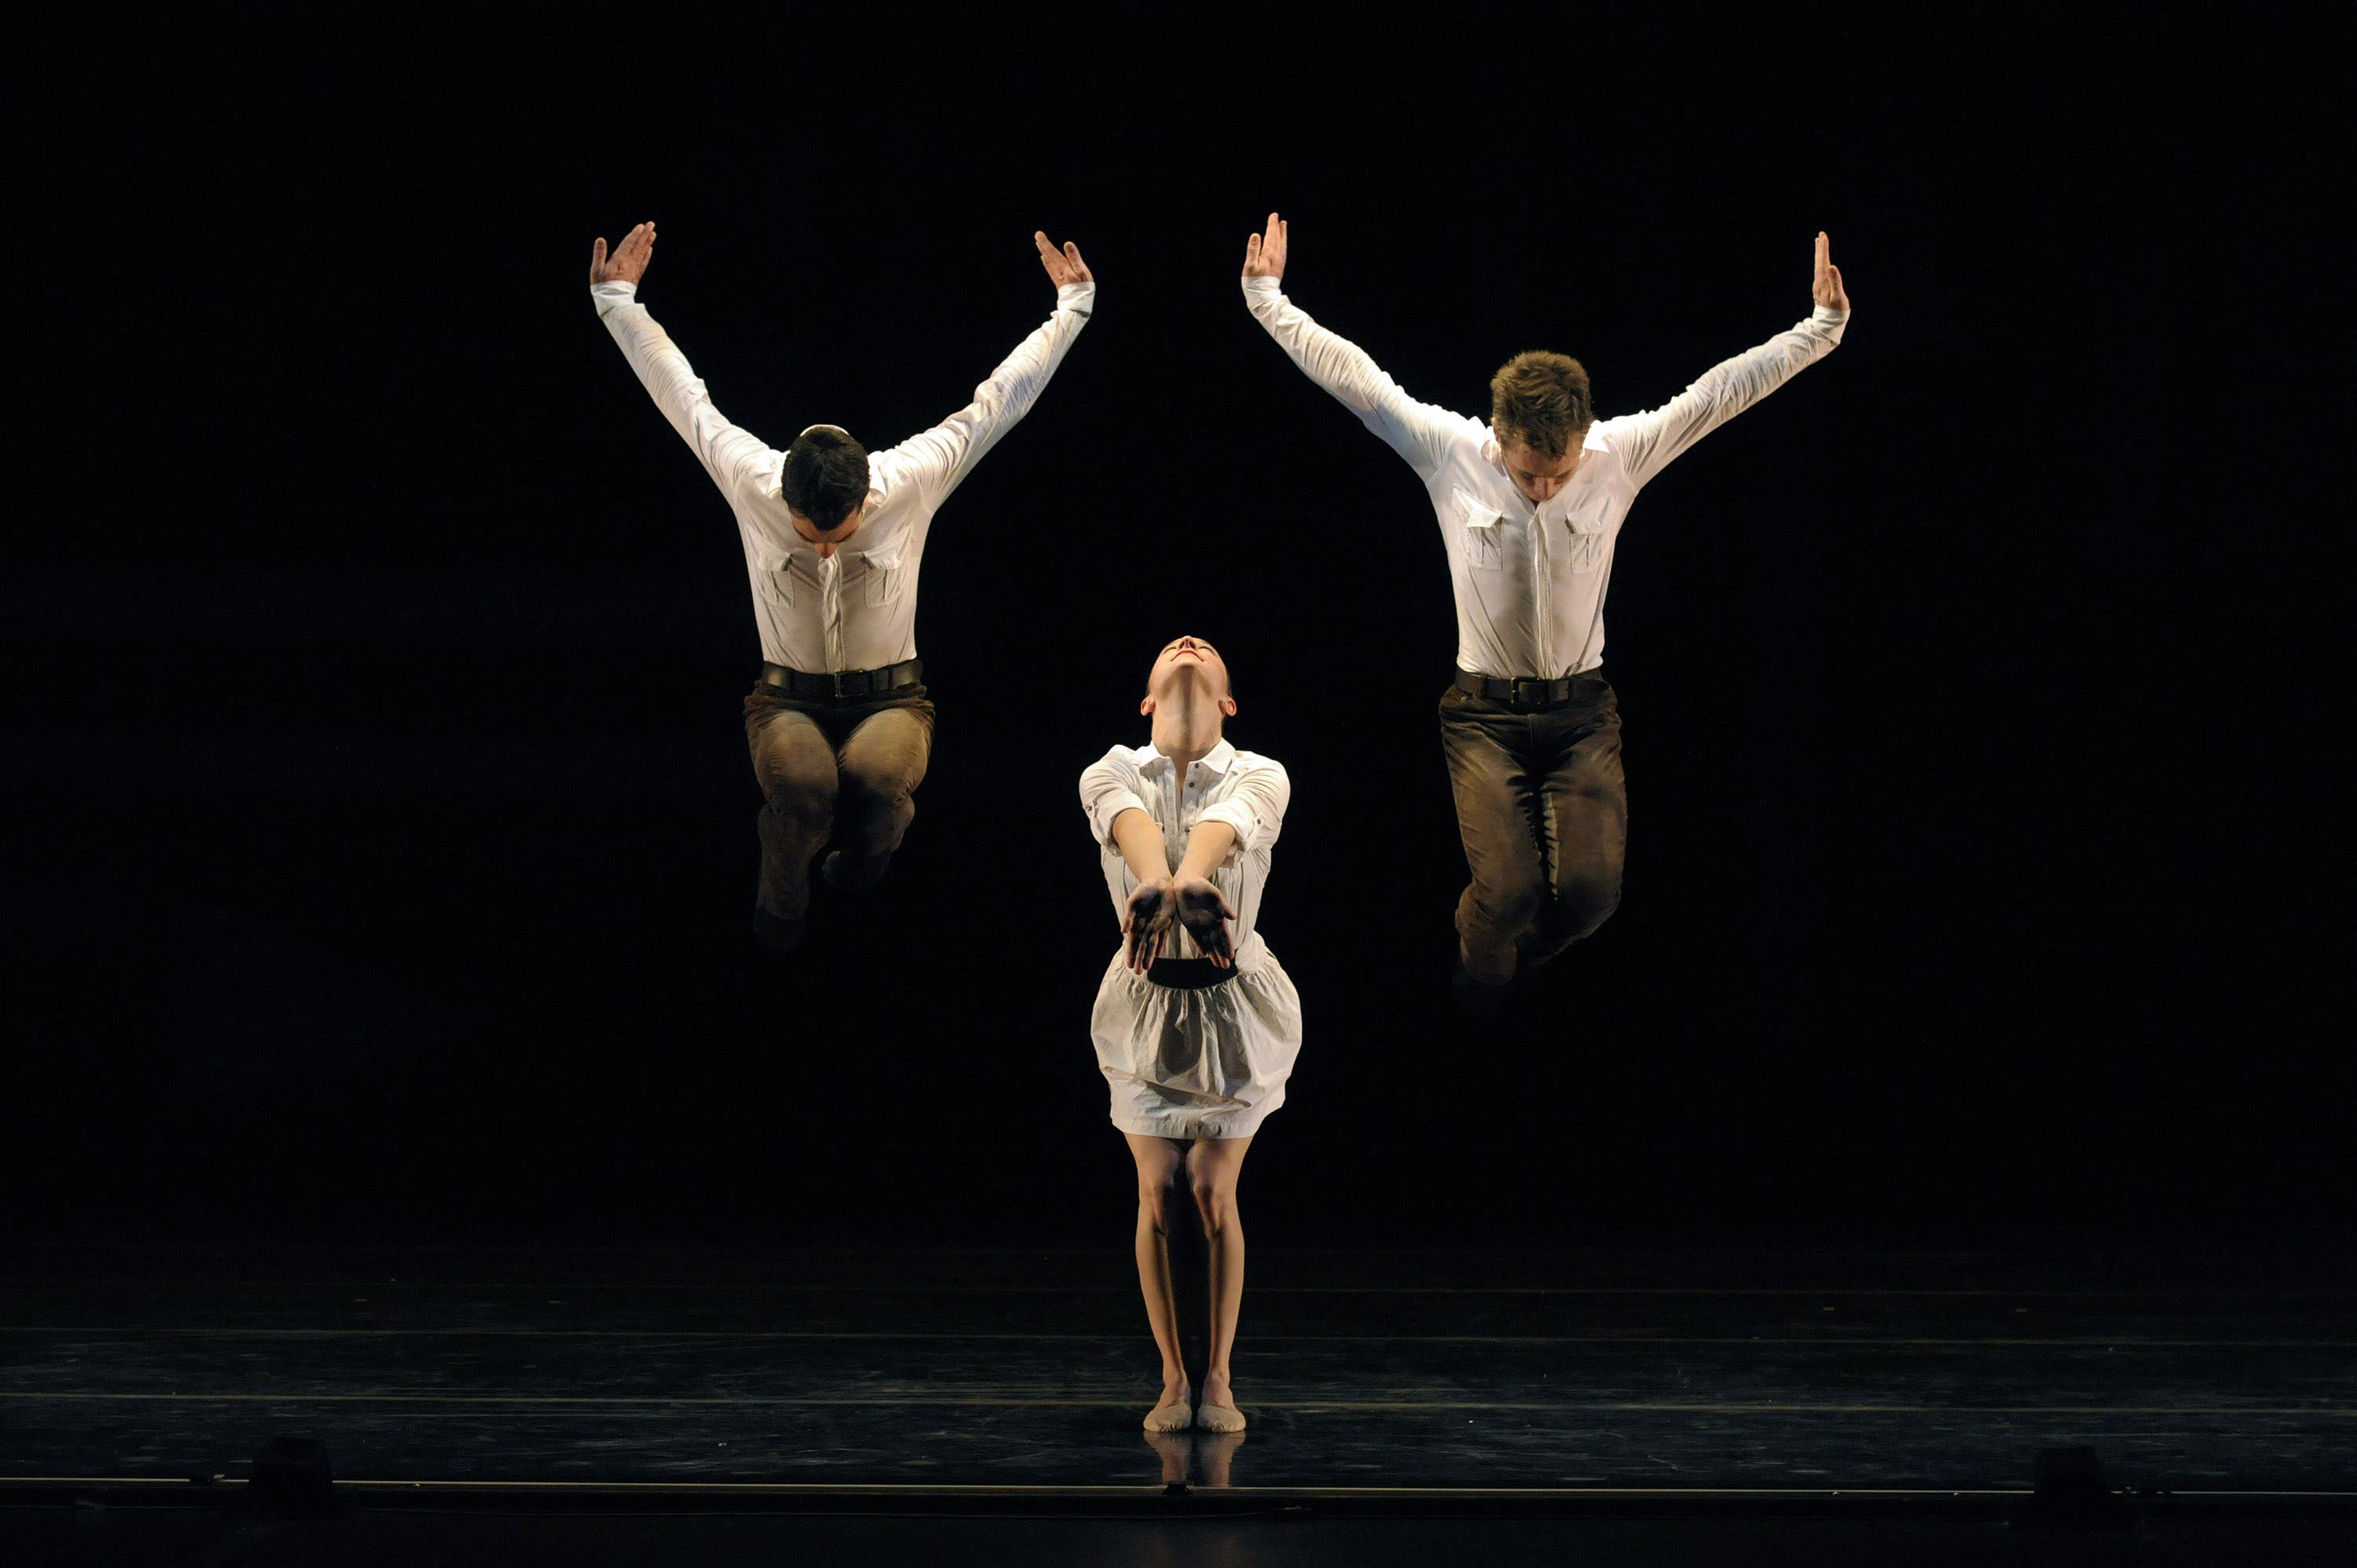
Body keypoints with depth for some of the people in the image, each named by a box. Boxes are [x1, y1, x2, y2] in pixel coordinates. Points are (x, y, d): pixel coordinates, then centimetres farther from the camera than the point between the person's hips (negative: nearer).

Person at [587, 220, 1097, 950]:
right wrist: (617, 302, 3)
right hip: (789, 699, 0)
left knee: (874, 777, -35)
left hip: (889, 697, 0)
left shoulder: (911, 484, -13)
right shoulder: (751, 485, -12)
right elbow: (682, 396, -1)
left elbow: (996, 402, -5)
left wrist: (1072, 309, -3)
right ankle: (782, 902, -4)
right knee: (802, 784, -36)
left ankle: (863, 846, 4)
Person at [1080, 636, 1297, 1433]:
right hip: (1145, 1004, 1)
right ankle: (1173, 1378, 12)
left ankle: (1218, 1376, 11)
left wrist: (1192, 874, -54)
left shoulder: (1259, 776, -5)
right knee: (1159, 1197, 3)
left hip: (1233, 1005, -1)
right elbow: (1131, 821, -28)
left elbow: (1226, 821, -30)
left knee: (1215, 1197, 1)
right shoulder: (1112, 772, -3)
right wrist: (1155, 881, -52)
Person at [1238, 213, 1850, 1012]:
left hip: (1580, 708, 2)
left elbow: (1718, 392, -5)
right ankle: (1473, 1032, 12)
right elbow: (1351, 376, -4)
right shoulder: (1450, 452, -8)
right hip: (1485, 712, -2)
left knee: (1592, 888, -15)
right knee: (1507, 889, -18)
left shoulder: (1620, 455, -6)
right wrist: (1269, 302, -3)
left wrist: (1820, 329, -8)